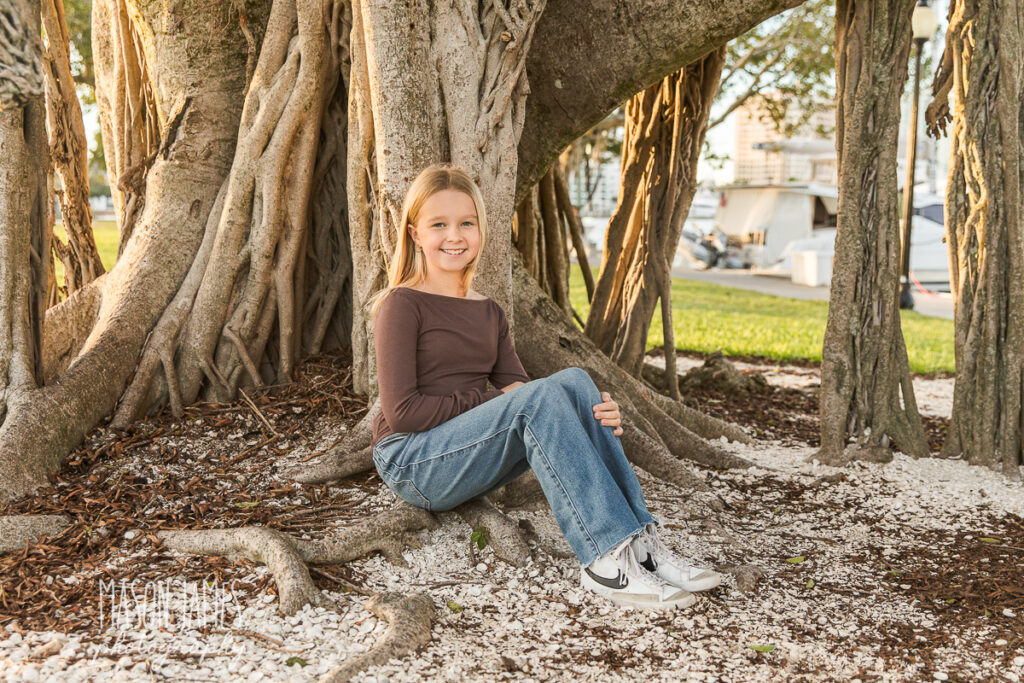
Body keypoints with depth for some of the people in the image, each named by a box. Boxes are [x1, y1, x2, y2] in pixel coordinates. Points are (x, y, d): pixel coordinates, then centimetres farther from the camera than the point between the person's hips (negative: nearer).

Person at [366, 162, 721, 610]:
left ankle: (639, 541, -26)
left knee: (573, 380, -18)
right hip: (412, 465, -6)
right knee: (540, 396, -29)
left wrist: (589, 413, -14)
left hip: (473, 463, 6)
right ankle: (606, 558, -35)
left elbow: (515, 386, 4)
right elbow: (402, 410, -14)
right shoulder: (402, 305, -5)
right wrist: (492, 400, -13)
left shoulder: (489, 314, 16)